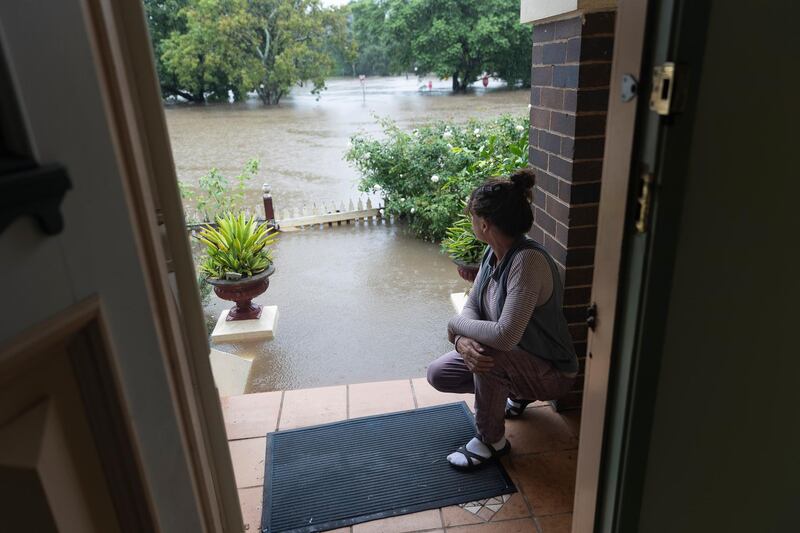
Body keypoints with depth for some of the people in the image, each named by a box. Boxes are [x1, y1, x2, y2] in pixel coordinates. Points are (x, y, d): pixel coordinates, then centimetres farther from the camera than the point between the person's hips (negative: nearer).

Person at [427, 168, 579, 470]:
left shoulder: (529, 260, -34)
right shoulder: (494, 252, -7)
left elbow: (505, 336, -40)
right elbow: (471, 306, -4)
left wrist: (456, 325, -22)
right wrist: (462, 340, -26)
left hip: (551, 374, -8)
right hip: (517, 357, 8)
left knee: (488, 353, -35)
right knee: (438, 374, 4)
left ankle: (492, 441, -9)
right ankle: (517, 392, 21)